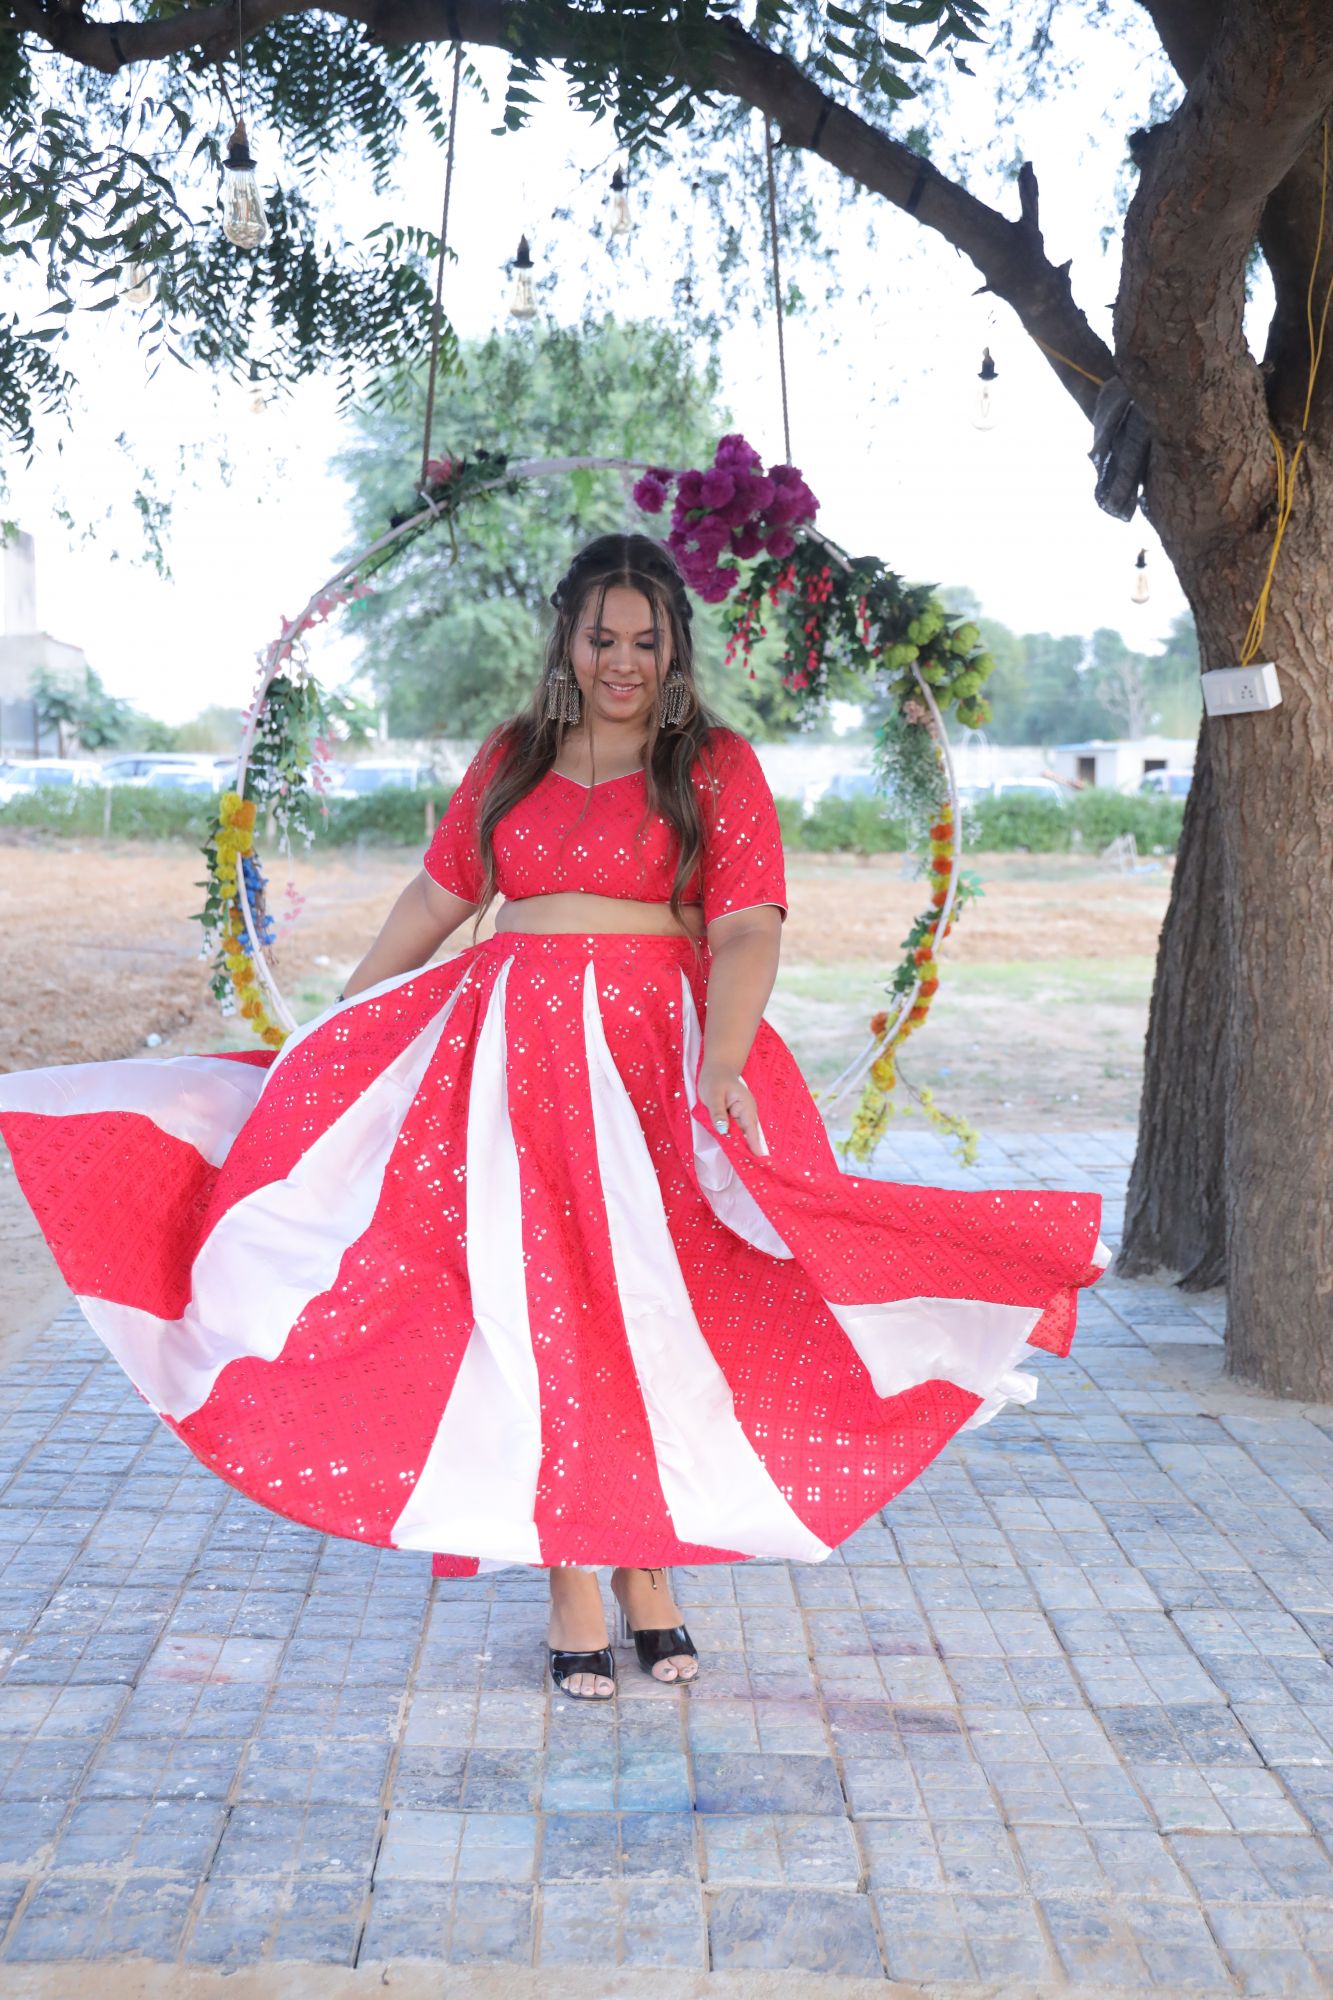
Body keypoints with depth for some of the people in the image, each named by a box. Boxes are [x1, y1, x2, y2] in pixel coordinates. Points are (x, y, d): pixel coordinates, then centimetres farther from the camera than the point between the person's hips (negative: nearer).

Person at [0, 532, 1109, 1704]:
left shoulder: (715, 765, 2)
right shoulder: (511, 759, 12)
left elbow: (747, 932, -8)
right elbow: (437, 899, 18)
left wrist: (721, 1061, -24)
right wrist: (331, 1026, 19)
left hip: (655, 1056, -2)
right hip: (513, 1051, 2)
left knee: (644, 1313, 1)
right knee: (541, 1310, 0)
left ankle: (648, 1576, 16)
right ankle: (571, 1596, 7)